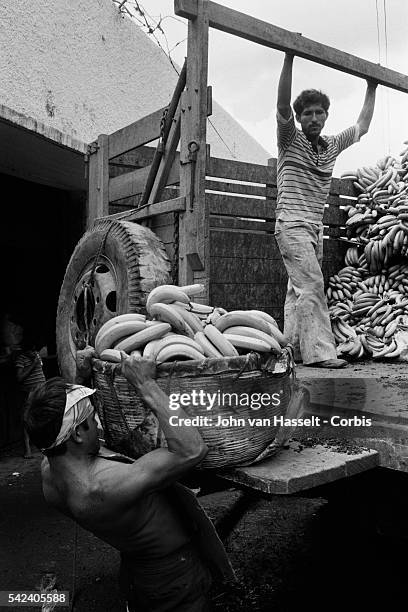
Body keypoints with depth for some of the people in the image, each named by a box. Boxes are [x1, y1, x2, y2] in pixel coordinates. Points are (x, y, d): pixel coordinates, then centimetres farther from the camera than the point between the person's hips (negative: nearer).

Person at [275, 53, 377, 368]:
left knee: (298, 289, 6)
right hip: (292, 223, -7)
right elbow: (282, 106, -14)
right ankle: (319, 351, -19)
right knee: (312, 284, -17)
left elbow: (362, 126, 30)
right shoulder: (290, 140, 1)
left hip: (315, 227, 7)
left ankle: (292, 349, 9)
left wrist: (371, 88, 33)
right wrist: (289, 58, -19)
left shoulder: (332, 145, 18)